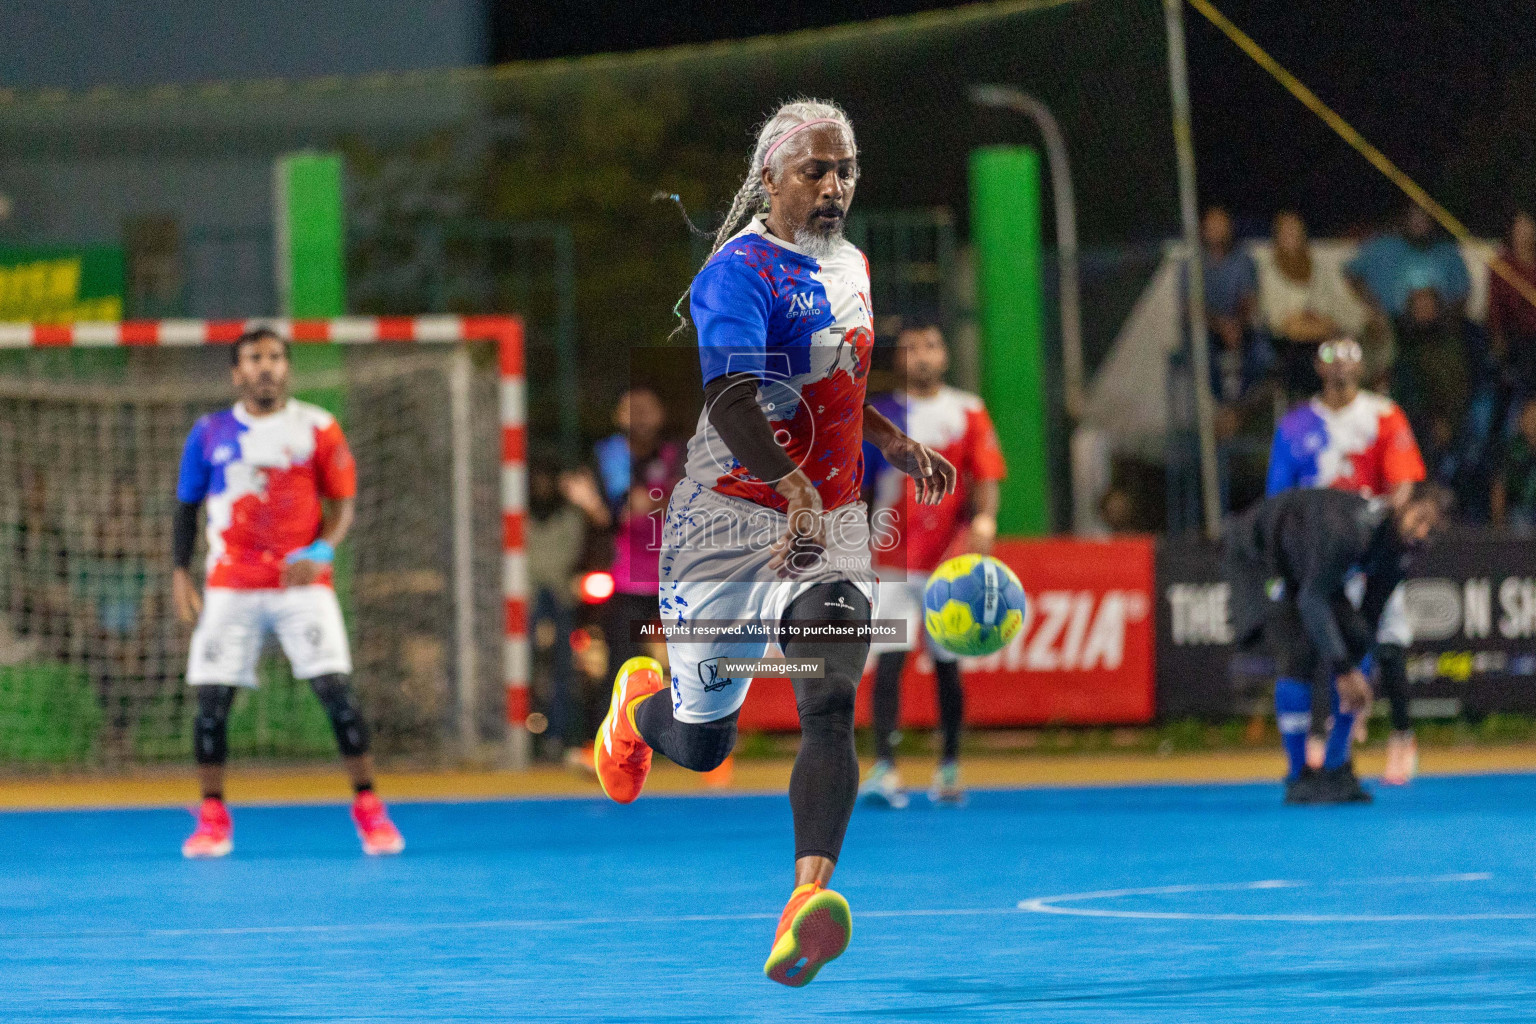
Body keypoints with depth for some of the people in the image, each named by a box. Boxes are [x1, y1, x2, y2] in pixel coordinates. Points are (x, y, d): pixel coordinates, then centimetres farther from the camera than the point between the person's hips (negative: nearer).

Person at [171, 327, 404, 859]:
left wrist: (321, 552, -14)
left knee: (336, 689, -11)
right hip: (230, 588, 1)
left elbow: (342, 501, 4)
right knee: (212, 699, -6)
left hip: (301, 581, -1)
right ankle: (212, 817, 8)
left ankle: (368, 808, 0)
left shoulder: (317, 428, 4)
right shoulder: (210, 432, 8)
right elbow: (186, 505, 14)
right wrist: (181, 574, 4)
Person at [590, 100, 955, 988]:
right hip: (729, 529, -5)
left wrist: (894, 442, 26)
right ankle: (638, 702, 46)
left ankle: (811, 896, -34)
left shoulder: (849, 265, 12)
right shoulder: (741, 270, -14)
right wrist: (794, 488, -45)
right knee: (700, 743, 8)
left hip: (831, 530, 5)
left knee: (832, 702, -20)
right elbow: (730, 400, -31)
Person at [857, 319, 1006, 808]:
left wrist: (984, 518, -21)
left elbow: (986, 477, -1)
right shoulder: (879, 414, 5)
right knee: (888, 661, -12)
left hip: (949, 559, 1)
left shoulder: (967, 413, 5)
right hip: (893, 560, -1)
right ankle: (884, 769, -17)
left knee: (947, 666, 7)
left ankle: (949, 768, 18)